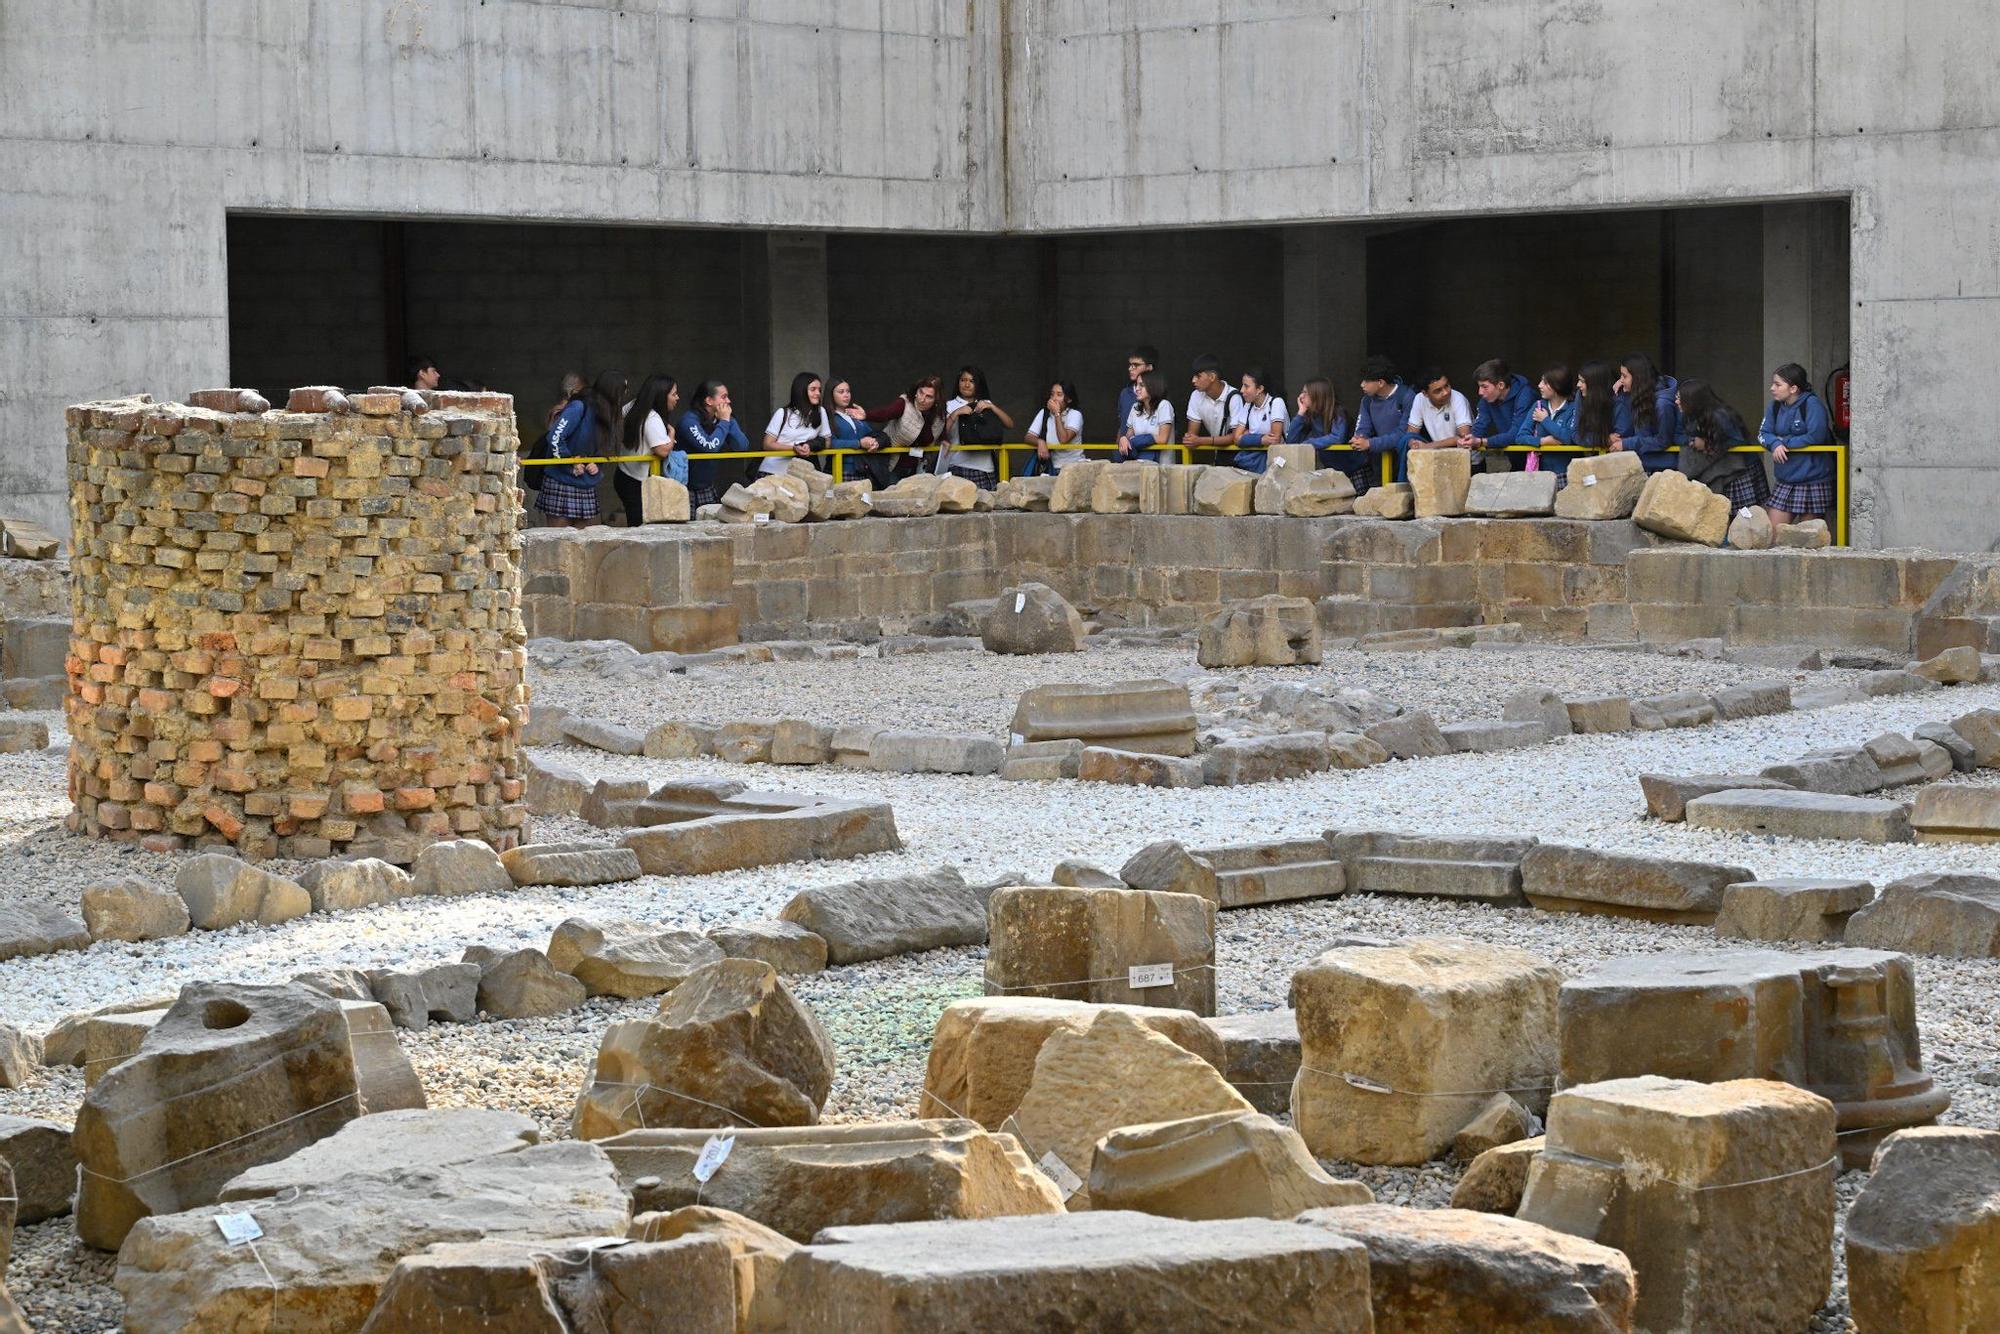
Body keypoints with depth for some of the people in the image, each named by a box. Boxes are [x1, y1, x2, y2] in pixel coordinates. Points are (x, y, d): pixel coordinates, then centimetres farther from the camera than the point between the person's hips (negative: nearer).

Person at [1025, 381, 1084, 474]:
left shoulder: (1075, 414, -6)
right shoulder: (1044, 413, 7)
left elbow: (1064, 439, -21)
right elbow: (1029, 437, 1)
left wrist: (1057, 413, -18)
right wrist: (1040, 442, -22)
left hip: (1073, 466, -3)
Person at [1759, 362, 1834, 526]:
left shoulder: (1811, 404, -13)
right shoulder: (1776, 406, 8)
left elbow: (1816, 436, -22)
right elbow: (1763, 433, 5)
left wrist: (1784, 442, -13)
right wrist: (1775, 444, -17)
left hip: (1813, 483, -6)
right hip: (1785, 482, 6)